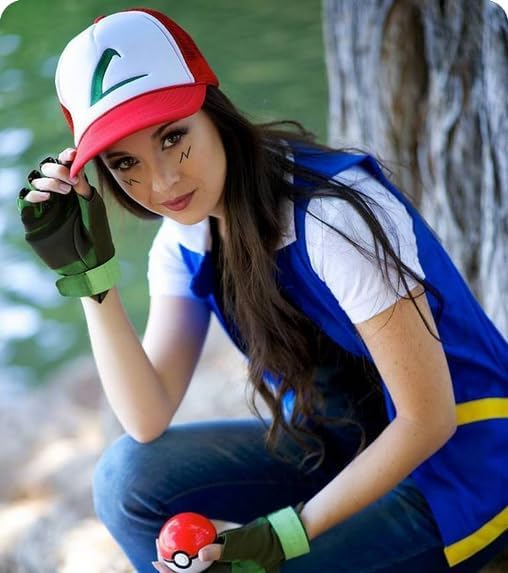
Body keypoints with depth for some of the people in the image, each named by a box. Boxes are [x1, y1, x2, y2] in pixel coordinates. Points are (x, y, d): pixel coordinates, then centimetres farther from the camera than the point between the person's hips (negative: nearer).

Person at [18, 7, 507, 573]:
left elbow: (429, 419, -21)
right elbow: (148, 421, -10)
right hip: (338, 446, 7)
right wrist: (90, 273, -19)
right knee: (131, 475, -11)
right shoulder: (184, 243, -2)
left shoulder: (336, 214, -26)